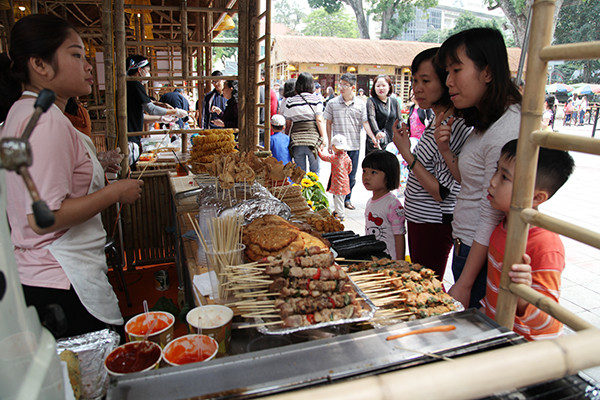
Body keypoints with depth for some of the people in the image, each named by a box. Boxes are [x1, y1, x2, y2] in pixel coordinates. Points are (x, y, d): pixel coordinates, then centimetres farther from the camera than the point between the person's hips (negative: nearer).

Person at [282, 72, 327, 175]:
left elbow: (288, 124, 7)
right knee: (315, 171, 11)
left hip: (296, 139, 2)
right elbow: (319, 120, -5)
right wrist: (323, 138, 2)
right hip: (313, 138, -2)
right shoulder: (316, 100, -2)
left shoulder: (290, 101, 4)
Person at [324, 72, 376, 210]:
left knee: (351, 176, 11)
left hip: (354, 146, 2)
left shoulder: (361, 104, 2)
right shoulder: (332, 103, 0)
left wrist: (373, 138, -12)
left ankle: (347, 199, 26)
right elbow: (329, 123, 5)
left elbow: (365, 123, 2)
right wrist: (330, 143, 3)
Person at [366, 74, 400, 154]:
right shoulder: (371, 101, 0)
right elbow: (371, 117, -16)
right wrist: (377, 132, -34)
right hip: (375, 142, -4)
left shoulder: (394, 102, 14)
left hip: (391, 141, 4)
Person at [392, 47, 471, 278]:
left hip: (434, 224, -10)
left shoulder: (455, 127, -22)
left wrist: (406, 154, -24)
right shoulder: (437, 122, 8)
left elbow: (444, 193, -24)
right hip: (418, 219, 10)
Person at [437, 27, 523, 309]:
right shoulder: (486, 122, 11)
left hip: (481, 255, -9)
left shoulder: (505, 131, -22)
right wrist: (445, 149, -1)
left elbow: (492, 219, -22)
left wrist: (463, 285, -17)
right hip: (466, 246, 9)